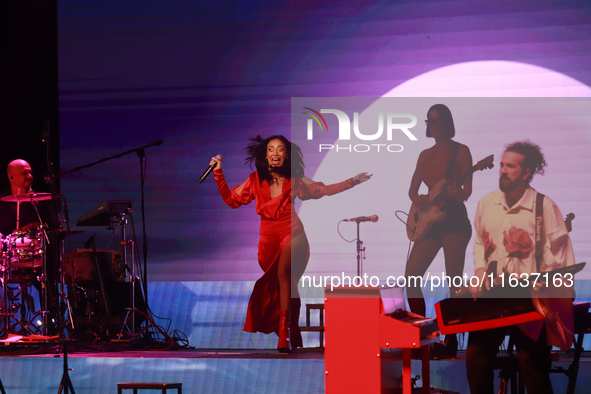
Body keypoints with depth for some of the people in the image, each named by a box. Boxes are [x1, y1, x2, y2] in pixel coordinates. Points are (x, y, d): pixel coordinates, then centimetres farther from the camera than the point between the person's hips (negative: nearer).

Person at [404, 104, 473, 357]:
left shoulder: (461, 151, -1)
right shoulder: (425, 155, 16)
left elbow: (467, 191, -6)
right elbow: (412, 189, 16)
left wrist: (456, 193, -29)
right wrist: (418, 199, -7)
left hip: (454, 219, -6)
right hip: (429, 220, 6)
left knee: (454, 280, -7)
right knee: (411, 276, -5)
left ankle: (451, 340, -5)